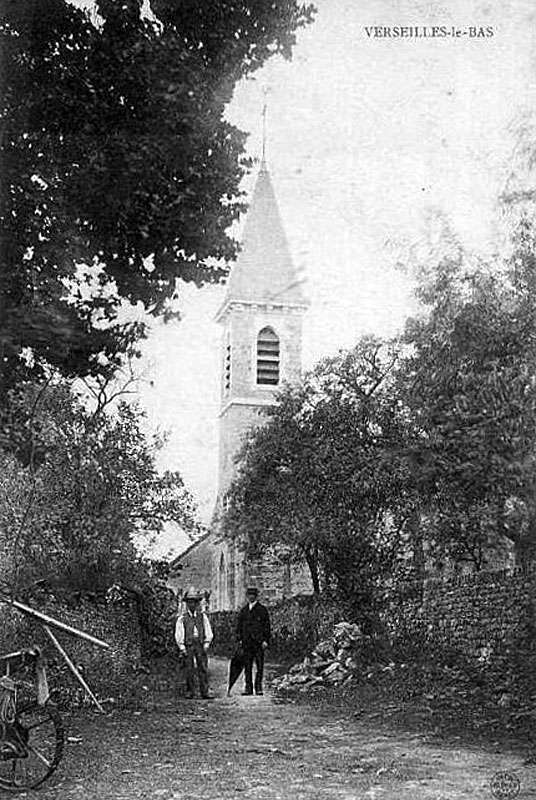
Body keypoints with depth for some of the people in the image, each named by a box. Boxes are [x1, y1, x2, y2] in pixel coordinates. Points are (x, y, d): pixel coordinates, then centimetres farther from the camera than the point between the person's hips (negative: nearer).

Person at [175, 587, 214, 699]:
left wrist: (206, 644, 0)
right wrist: (182, 648, -5)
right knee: (189, 670, -1)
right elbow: (178, 634, 2)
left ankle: (204, 692, -2)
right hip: (188, 645, -1)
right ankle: (190, 692, 8)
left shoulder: (202, 616, 10)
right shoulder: (182, 617, 4)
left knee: (203, 669, -4)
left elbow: (208, 632, 11)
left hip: (201, 645, 1)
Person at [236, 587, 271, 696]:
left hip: (259, 642, -3)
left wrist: (265, 640, -7)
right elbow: (239, 625, 16)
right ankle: (248, 687, 9)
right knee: (247, 665, 4)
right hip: (247, 642, 3)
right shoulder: (244, 610, 14)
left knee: (259, 665, -3)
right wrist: (239, 639, 6)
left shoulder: (262, 609, 3)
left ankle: (258, 687, 3)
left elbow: (267, 625, 0)